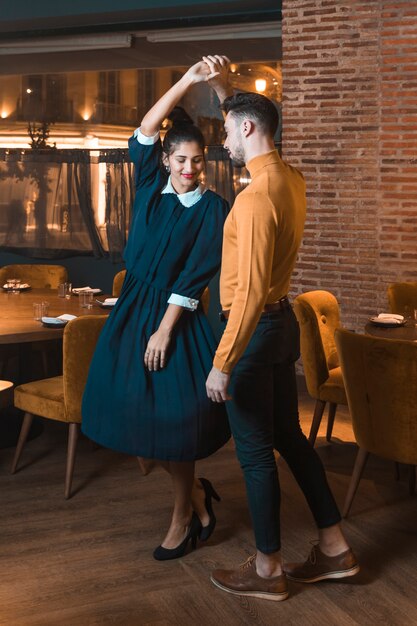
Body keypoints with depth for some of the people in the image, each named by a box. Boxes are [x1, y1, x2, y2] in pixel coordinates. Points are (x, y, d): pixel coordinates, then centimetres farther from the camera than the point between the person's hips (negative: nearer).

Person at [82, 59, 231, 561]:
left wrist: (165, 329, -15)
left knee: (173, 415, -1)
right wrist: (187, 80, -9)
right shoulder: (151, 188, 6)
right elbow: (145, 132, -3)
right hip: (135, 308, 5)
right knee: (136, 406, 4)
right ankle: (196, 493, 25)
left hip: (179, 314, -4)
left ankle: (183, 518, 18)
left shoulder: (213, 207, -6)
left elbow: (196, 274, -11)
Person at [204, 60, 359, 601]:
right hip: (282, 322, 9)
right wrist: (222, 89, 28)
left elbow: (250, 291, -27)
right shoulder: (292, 179, 5)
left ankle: (267, 571, 17)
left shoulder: (256, 198, -23)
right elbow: (248, 124, 29)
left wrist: (222, 364, -24)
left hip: (256, 329, -9)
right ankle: (335, 548, 27)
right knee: (290, 436, 18)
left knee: (255, 451, 3)